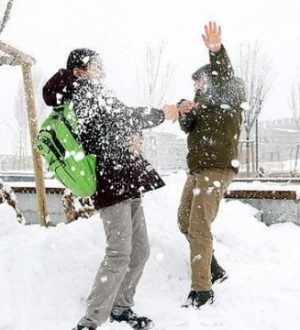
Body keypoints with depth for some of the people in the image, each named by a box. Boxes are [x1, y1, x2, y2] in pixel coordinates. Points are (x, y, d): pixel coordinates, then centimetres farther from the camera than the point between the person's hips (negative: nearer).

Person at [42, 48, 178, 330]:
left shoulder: (92, 95, 23)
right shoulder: (85, 90, -5)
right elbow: (124, 116, -13)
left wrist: (128, 137, 0)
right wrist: (161, 114, -1)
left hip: (127, 182, 10)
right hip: (113, 182, -10)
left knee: (140, 251, 12)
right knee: (119, 255, -14)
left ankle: (120, 307, 24)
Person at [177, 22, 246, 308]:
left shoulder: (229, 96, -1)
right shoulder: (205, 103, 22)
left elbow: (223, 78, -24)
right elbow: (189, 128, 11)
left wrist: (217, 51, -43)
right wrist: (185, 114, -12)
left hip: (217, 169, -9)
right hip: (197, 169, 9)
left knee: (199, 228, -13)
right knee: (185, 222, 13)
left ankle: (202, 289, -6)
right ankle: (214, 270, 26)